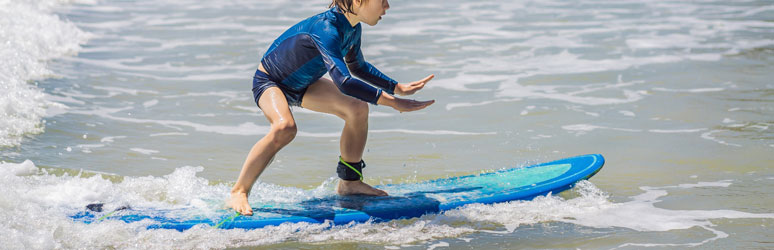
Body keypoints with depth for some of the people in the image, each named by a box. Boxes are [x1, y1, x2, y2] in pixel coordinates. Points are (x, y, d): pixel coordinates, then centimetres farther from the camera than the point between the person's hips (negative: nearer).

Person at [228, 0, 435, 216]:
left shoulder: (353, 29, -8)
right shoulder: (326, 29, -37)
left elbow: (358, 67, 12)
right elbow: (343, 81, -46)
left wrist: (397, 88, 9)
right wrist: (390, 101, -49)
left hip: (301, 84, 9)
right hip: (268, 82, -9)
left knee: (357, 109, -5)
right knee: (285, 127, -36)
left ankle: (349, 183, 10)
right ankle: (238, 193, -26)